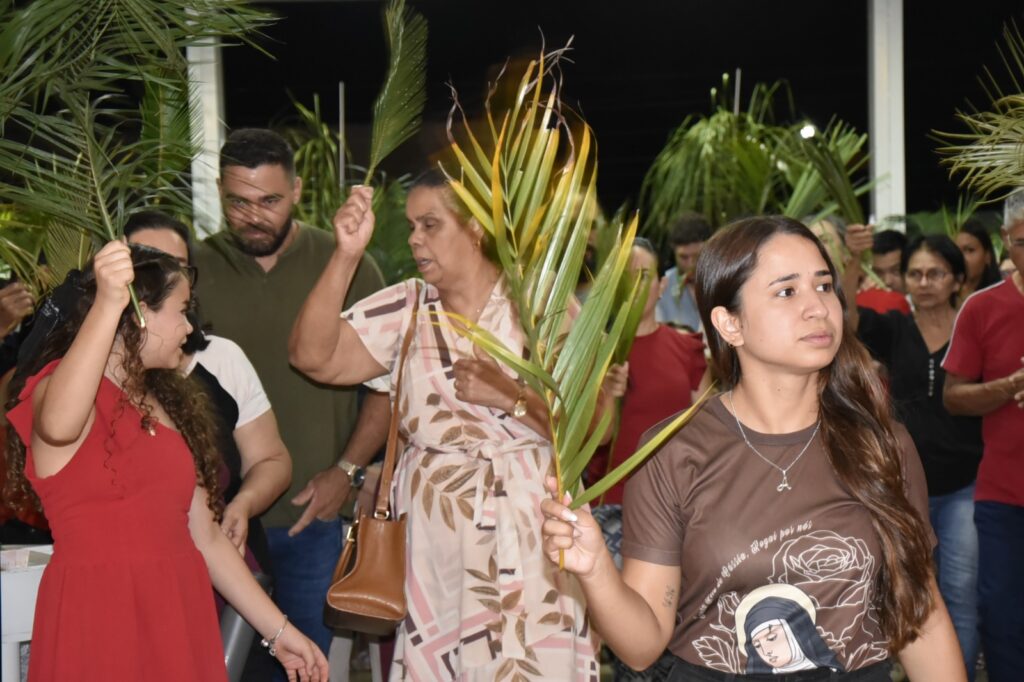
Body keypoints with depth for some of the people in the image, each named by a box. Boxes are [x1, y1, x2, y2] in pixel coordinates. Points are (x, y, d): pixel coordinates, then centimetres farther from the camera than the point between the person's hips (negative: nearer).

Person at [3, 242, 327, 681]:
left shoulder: (167, 405, 16)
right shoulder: (59, 385, -6)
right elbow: (59, 426, -33)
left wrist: (278, 631, 13)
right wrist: (107, 304, -42)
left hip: (181, 621, 7)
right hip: (97, 621, -7)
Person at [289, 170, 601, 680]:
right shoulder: (405, 308, 6)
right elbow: (313, 357, -7)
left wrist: (510, 397, -17)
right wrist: (347, 255, -13)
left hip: (528, 535, -2)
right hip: (433, 540, 2)